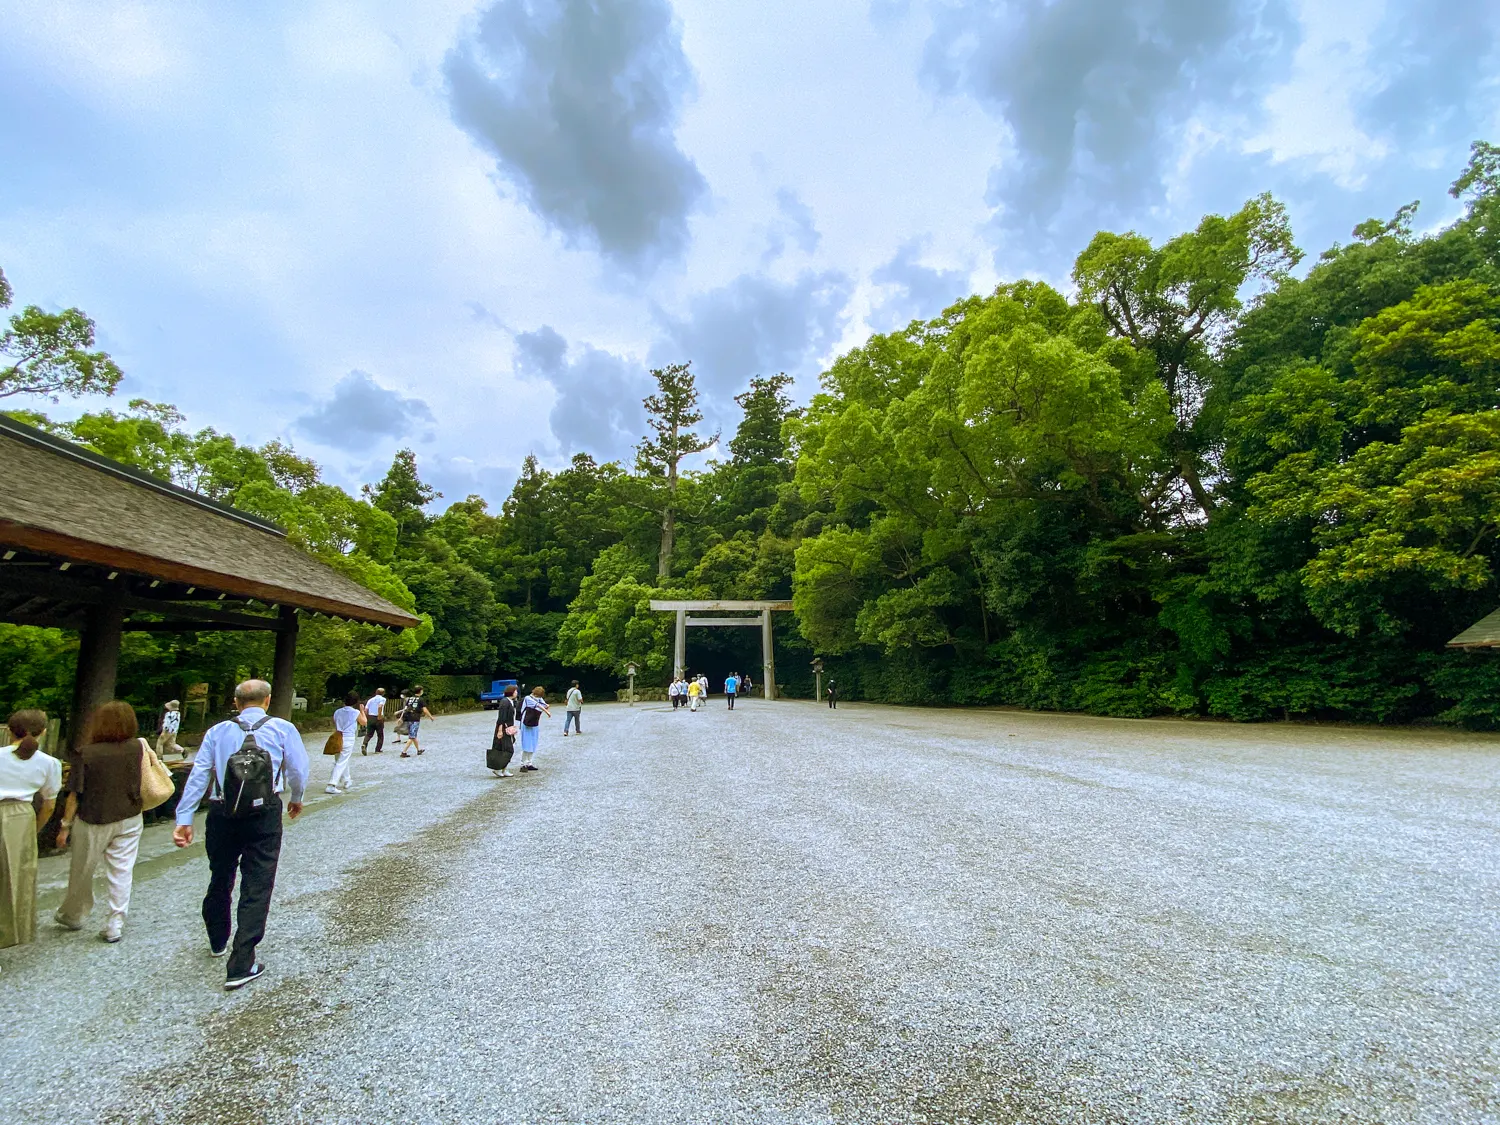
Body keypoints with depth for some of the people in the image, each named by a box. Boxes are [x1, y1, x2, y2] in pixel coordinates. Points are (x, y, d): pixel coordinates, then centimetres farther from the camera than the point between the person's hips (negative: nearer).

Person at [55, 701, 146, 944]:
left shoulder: (84, 754, -15)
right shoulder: (138, 747, -8)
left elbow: (75, 795, -11)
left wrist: (65, 825, 0)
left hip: (94, 823, -2)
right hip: (129, 821, 2)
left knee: (82, 873, 19)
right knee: (122, 873, 9)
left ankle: (72, 915, 40)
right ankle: (115, 926, 13)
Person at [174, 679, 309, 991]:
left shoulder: (218, 731, 7)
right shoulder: (283, 729, 0)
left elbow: (198, 774, 1)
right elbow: (299, 770, 0)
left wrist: (184, 819, 3)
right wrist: (296, 798, 19)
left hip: (221, 814, 4)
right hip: (264, 815, -4)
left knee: (220, 878, 23)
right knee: (256, 888, 2)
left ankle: (218, 942, 45)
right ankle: (241, 966, 2)